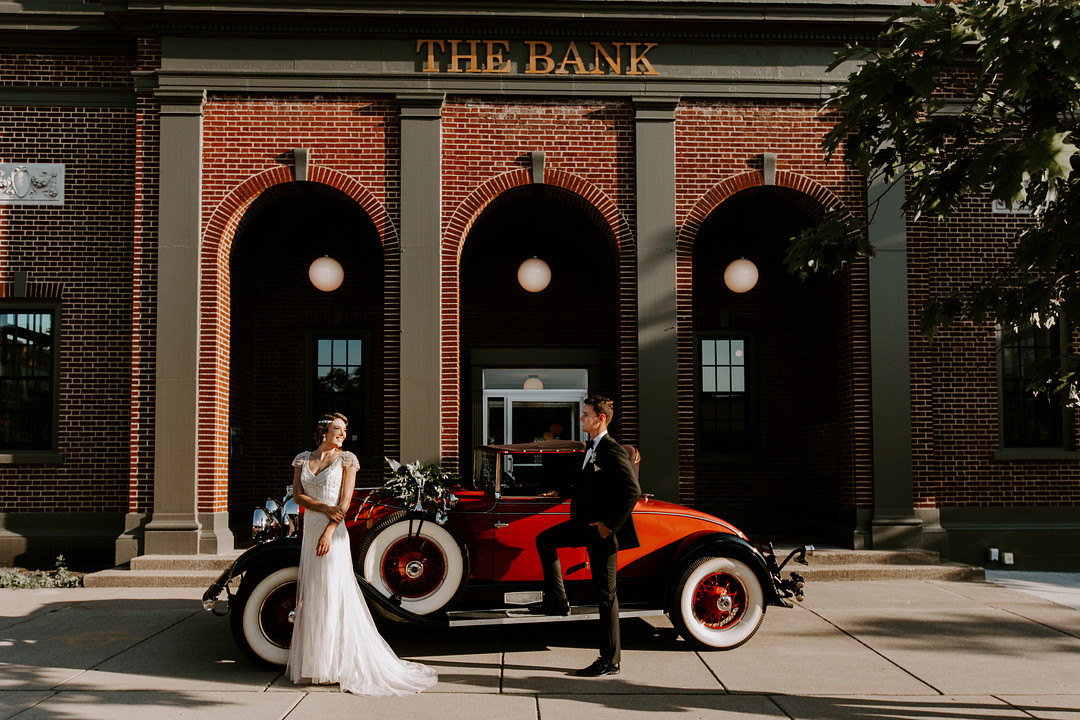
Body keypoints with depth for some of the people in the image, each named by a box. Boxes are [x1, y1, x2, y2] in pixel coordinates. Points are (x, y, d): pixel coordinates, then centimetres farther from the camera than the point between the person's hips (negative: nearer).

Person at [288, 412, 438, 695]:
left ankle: (335, 666, 0)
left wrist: (329, 531, -17)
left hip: (333, 533, -4)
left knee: (333, 595, -5)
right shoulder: (302, 459, 11)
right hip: (309, 531, 4)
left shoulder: (346, 459, 0)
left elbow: (345, 500, -7)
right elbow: (297, 495, 2)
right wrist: (325, 508, -14)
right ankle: (312, 663, 15)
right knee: (311, 595, 8)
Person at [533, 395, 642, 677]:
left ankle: (610, 661, 7)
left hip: (602, 531, -10)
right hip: (586, 524, 10)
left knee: (605, 593, -2)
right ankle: (558, 601, 18)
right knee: (545, 539, 16)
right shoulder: (591, 447, 11)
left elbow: (632, 491, -27)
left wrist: (610, 525, -23)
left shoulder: (612, 451, -20)